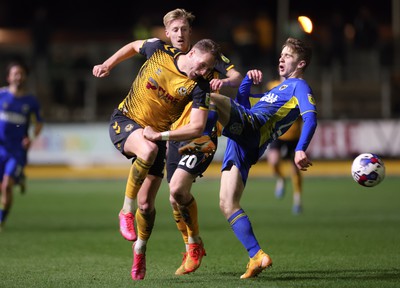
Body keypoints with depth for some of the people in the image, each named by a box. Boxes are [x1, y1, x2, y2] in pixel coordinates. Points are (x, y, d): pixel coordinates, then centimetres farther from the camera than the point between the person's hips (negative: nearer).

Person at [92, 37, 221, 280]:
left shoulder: (200, 87, -16)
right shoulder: (160, 50, -13)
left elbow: (197, 128, -22)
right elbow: (134, 46, 9)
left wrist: (161, 135, -30)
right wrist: (107, 66, 6)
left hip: (157, 134, 1)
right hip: (125, 121, -1)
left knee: (146, 204, 0)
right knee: (148, 150, -38)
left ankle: (139, 252, 29)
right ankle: (127, 211, -20)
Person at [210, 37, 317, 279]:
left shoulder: (299, 86, 9)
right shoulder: (278, 91, 36)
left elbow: (310, 118, -10)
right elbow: (241, 103, 41)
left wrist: (301, 149, -26)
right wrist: (248, 80, 23)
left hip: (250, 127, -8)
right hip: (241, 143, 8)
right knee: (228, 204, -2)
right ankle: (257, 256, -7)